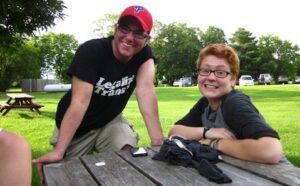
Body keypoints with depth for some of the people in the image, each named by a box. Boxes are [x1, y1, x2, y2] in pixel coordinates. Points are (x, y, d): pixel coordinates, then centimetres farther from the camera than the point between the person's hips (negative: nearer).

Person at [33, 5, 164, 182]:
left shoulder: (145, 55, -14)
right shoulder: (91, 51, -26)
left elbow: (146, 89, -29)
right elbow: (80, 101, -33)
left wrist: (158, 139, -44)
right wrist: (58, 151, -41)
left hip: (110, 121, 3)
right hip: (77, 126, -2)